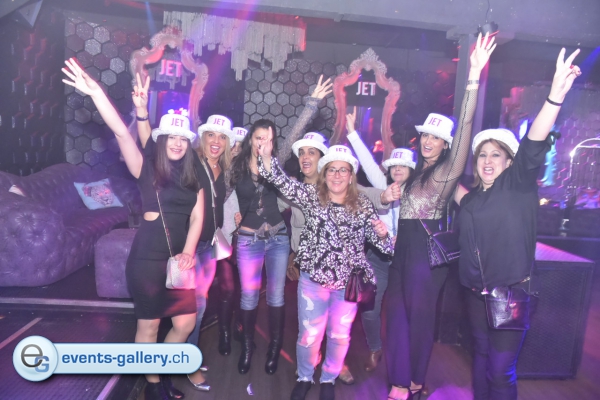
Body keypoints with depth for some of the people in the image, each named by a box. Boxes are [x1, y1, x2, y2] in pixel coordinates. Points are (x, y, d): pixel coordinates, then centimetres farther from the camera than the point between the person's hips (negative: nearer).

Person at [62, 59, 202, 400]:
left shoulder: (193, 177, 8)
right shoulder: (147, 167, -5)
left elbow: (197, 218, 1)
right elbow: (121, 132, -20)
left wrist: (188, 252, -13)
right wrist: (96, 92, -32)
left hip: (178, 258, 5)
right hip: (148, 257, -4)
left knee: (186, 323, 9)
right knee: (148, 325, 8)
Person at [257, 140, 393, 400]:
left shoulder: (363, 205, -2)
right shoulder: (311, 196, -4)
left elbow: (381, 243, 2)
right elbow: (283, 182, -19)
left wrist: (382, 235, -22)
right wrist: (266, 156, -35)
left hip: (349, 282, 1)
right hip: (313, 279, -1)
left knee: (340, 336, 15)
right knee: (309, 335, 8)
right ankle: (304, 378, 38)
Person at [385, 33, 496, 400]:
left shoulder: (447, 170, -7)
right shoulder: (417, 172, 14)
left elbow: (465, 126, -21)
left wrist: (474, 77, -28)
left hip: (427, 248, -7)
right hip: (405, 247, 7)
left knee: (420, 313, 6)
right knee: (397, 308, 10)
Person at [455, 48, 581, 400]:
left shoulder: (518, 186, -6)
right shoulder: (470, 198, 9)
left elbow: (533, 150, -23)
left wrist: (556, 97, -37)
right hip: (477, 293, 6)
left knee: (501, 371, 0)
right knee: (481, 357, 19)